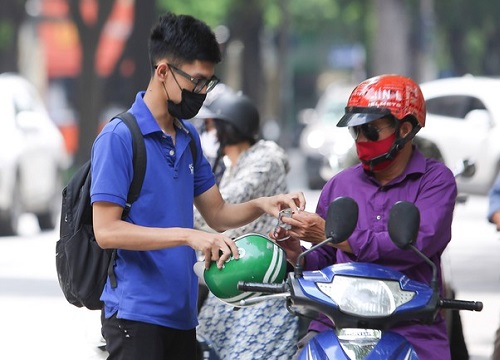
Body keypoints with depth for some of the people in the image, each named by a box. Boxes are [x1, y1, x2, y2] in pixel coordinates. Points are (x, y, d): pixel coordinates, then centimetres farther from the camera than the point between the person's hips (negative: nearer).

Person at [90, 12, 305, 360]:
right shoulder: (119, 137, -11)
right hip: (136, 314, -8)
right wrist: (187, 236, -25)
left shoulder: (188, 138, 15)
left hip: (181, 314, 8)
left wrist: (262, 205, -1)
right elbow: (107, 230, -18)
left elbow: (217, 213, 20)